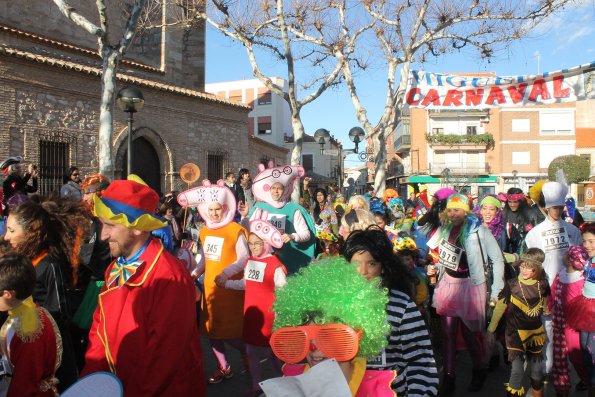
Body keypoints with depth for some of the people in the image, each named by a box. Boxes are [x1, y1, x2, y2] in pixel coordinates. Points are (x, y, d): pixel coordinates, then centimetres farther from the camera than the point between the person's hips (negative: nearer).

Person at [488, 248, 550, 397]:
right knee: (517, 370, -10)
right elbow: (499, 307, -7)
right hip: (515, 334, -3)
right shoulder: (511, 285, -13)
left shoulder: (542, 285, -5)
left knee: (536, 370, 18)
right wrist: (491, 329, -2)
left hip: (536, 334, 4)